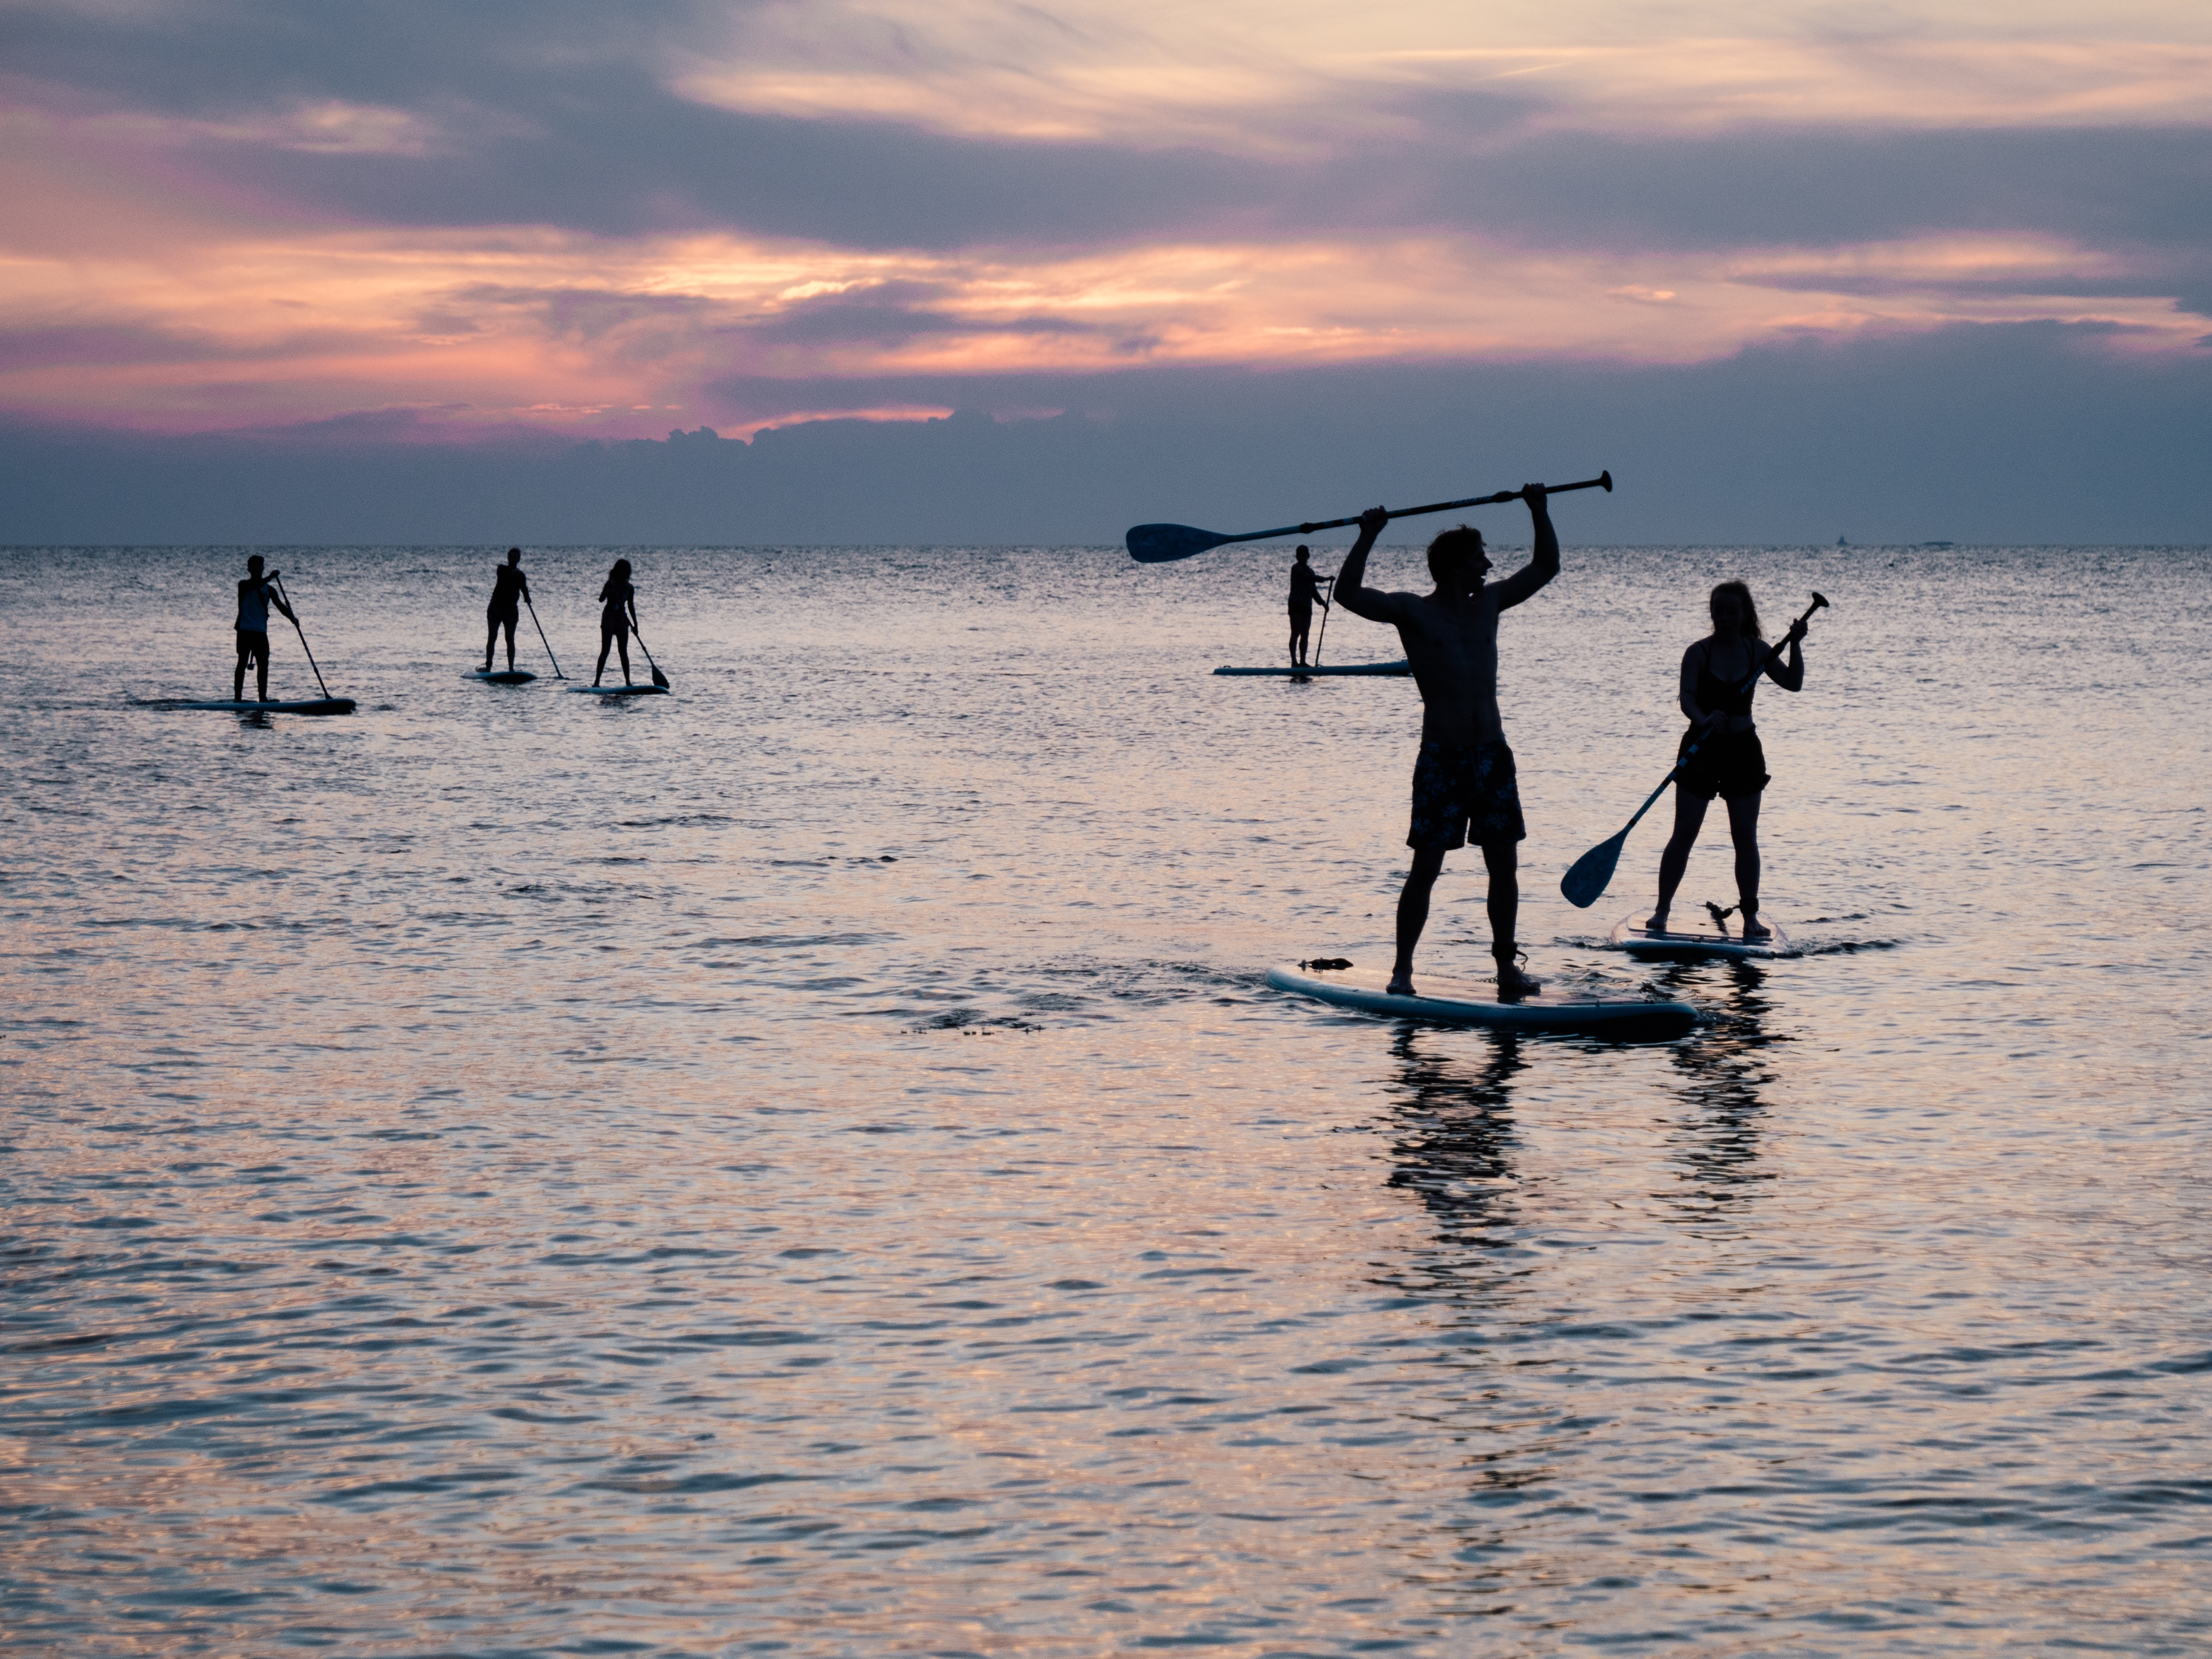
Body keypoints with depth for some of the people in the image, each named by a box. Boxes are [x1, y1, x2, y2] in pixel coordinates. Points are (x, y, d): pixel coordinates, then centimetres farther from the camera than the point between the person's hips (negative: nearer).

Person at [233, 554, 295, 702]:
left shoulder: (269, 589, 14)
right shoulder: (244, 585, 1)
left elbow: (280, 605, 4)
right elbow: (254, 586, -23)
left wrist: (291, 616, -13)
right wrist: (269, 578, -33)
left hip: (261, 631, 5)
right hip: (245, 630, -5)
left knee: (263, 665, 1)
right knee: (243, 662, -6)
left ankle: (263, 697, 6)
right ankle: (237, 697, -5)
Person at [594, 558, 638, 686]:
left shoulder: (629, 588, 8)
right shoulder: (610, 584, -6)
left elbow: (631, 606, 14)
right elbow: (601, 599, -19)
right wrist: (608, 593, -40)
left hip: (622, 619, 4)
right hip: (609, 618, -4)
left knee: (623, 652, 3)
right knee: (605, 650, -6)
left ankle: (628, 682, 4)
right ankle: (596, 681, -3)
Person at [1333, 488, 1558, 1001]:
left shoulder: (1489, 603, 11)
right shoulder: (1414, 611, -4)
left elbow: (1546, 567, 20)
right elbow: (1349, 594, -16)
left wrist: (1539, 512, 11)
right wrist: (1369, 535, -21)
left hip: (1492, 753, 5)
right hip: (1441, 757, -5)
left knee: (1503, 864, 5)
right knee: (1426, 867, -5)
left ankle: (1506, 967, 14)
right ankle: (1403, 969, 2)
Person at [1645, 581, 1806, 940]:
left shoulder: (1756, 650, 3)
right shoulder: (1699, 653, -7)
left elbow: (1793, 683, -1)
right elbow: (1687, 699, -19)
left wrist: (1795, 645, -14)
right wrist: (1704, 720, -40)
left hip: (1743, 749, 2)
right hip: (1702, 748, -2)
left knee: (1746, 838, 1)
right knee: (1684, 835, -4)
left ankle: (1750, 916, 8)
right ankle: (1662, 911, 3)